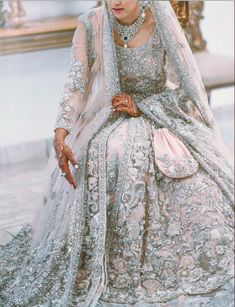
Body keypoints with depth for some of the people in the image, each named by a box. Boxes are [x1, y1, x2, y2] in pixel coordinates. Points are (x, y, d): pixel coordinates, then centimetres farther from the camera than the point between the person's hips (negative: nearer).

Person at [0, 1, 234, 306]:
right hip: (111, 120, 0)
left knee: (199, 188, -24)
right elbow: (75, 83, -20)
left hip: (162, 115, 0)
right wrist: (60, 136, -35)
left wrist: (141, 106, -20)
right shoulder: (90, 26, -14)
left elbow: (187, 88, -8)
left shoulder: (163, 27, -15)